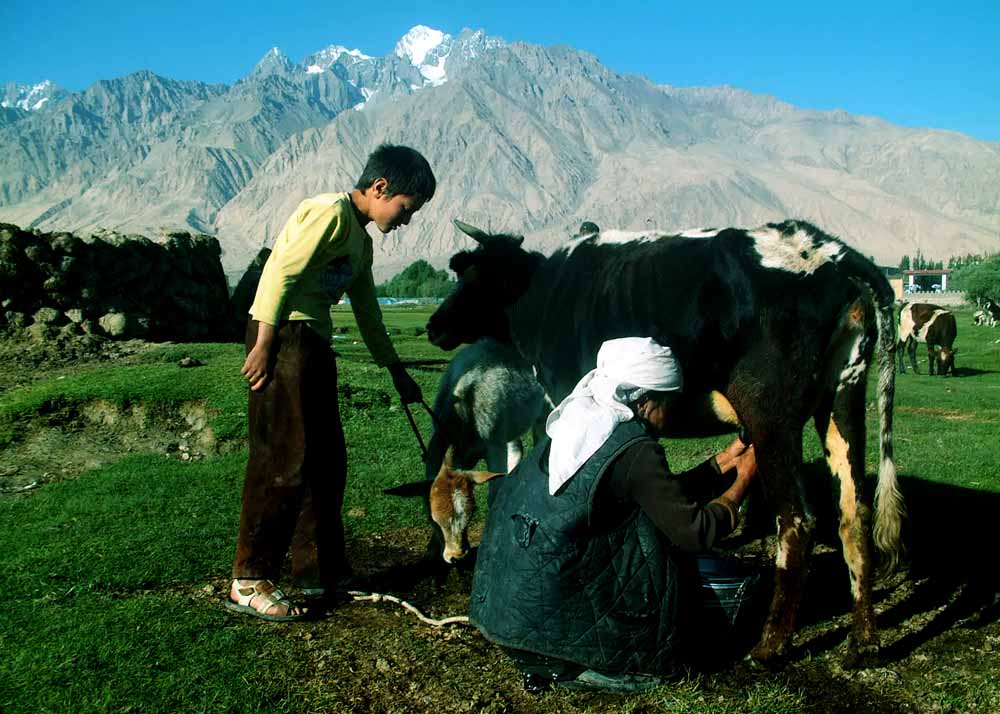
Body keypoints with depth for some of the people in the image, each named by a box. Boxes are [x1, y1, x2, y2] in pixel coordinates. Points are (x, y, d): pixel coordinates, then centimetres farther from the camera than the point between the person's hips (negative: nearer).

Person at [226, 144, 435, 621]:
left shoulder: (361, 241, 22)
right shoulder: (331, 212, -8)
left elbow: (367, 313, 30)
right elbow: (280, 272, -17)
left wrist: (397, 372, 35)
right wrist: (263, 345, -22)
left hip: (313, 344, 10)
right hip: (282, 336, -10)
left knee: (328, 461, 11)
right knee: (284, 462, -10)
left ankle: (319, 568, 22)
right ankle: (249, 583, -2)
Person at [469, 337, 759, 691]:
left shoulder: (577, 424, 11)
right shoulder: (634, 450, -13)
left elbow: (665, 490, 21)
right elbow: (696, 532, -6)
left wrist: (725, 461, 24)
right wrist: (742, 479, 9)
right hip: (541, 619, -8)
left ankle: (543, 662, 14)